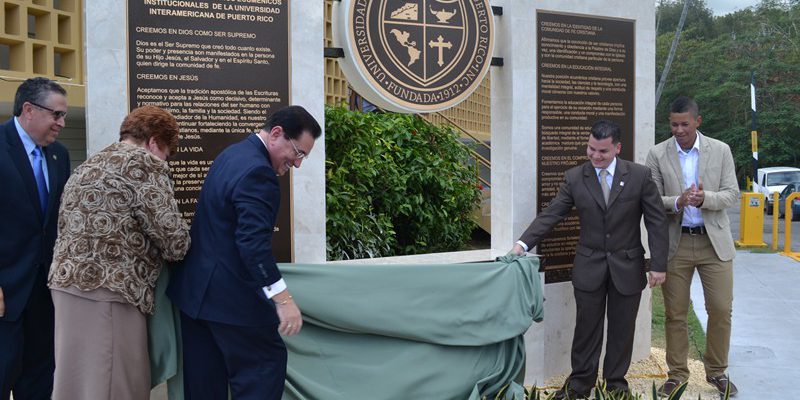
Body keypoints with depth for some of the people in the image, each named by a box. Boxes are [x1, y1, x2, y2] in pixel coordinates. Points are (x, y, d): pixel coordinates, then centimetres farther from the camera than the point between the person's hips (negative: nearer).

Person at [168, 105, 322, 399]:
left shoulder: (233, 153, 11)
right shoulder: (257, 172, -21)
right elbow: (253, 242, -29)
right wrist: (283, 300, -28)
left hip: (195, 287, 10)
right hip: (231, 296, -10)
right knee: (266, 365, 1)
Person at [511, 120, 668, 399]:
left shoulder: (640, 175, -5)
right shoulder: (574, 178, -3)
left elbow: (657, 221, -4)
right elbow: (550, 215, -6)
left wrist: (658, 265, -8)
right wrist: (524, 243, -19)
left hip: (627, 266, 0)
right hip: (589, 266, 0)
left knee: (622, 329, 10)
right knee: (586, 328, 8)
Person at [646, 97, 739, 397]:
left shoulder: (720, 150, 1)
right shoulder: (657, 154, -2)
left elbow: (732, 194, -2)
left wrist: (704, 198, -21)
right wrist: (677, 202, -22)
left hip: (714, 241, 1)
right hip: (675, 243, 0)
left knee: (721, 310, 3)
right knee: (675, 314, 6)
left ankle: (717, 371, 22)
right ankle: (677, 374, 19)